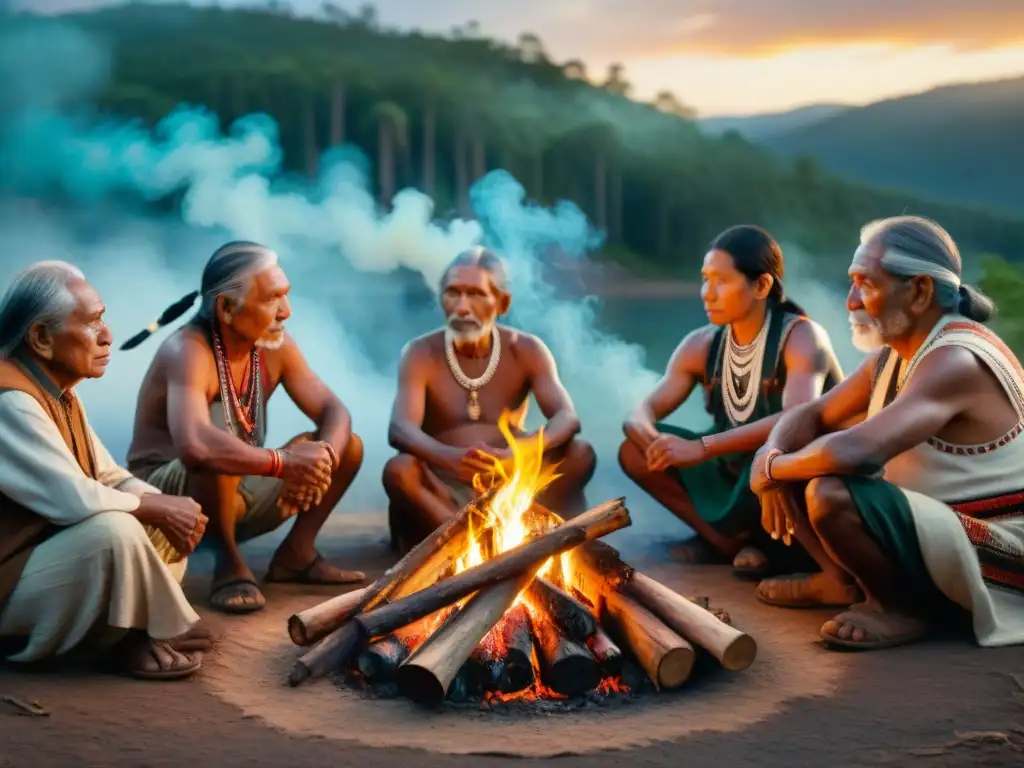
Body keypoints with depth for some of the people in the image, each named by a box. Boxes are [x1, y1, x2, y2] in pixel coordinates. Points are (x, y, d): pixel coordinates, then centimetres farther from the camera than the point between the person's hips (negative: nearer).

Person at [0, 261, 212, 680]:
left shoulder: (57, 391, 8)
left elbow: (108, 476, 11)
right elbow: (72, 498, -32)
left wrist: (165, 506, -9)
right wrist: (158, 508, -17)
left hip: (52, 548, 10)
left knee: (175, 520, 8)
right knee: (113, 529, -32)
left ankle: (133, 628, -1)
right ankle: (163, 633, -9)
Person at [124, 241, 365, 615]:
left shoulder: (275, 346, -4)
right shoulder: (188, 350, -27)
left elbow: (335, 413, -6)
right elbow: (194, 446, -44)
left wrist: (322, 458, -28)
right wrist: (286, 462, -38)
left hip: (240, 493, 7)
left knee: (347, 445, -4)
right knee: (216, 454, -39)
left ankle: (296, 554, 5)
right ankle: (230, 564, -17)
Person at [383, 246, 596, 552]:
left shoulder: (526, 350, -1)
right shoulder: (421, 354, -6)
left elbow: (568, 418, -15)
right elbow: (399, 430, -22)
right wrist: (451, 458, -45)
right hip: (444, 494, -1)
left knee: (580, 454, -22)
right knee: (398, 471, -33)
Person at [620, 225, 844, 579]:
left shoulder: (801, 337, -20)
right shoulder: (702, 345, -1)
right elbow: (642, 412, -6)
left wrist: (703, 448, -43)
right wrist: (657, 442, -32)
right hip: (736, 475, 6)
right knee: (635, 451, -9)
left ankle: (770, 543, -8)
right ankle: (729, 540, -7)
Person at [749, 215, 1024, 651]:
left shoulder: (956, 362, -26)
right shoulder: (894, 355, 5)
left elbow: (856, 451, -39)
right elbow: (811, 416, 10)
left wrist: (772, 468, -21)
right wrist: (769, 460, -12)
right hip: (934, 526, 9)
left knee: (831, 493, -34)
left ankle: (904, 608, -10)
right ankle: (843, 577, 9)